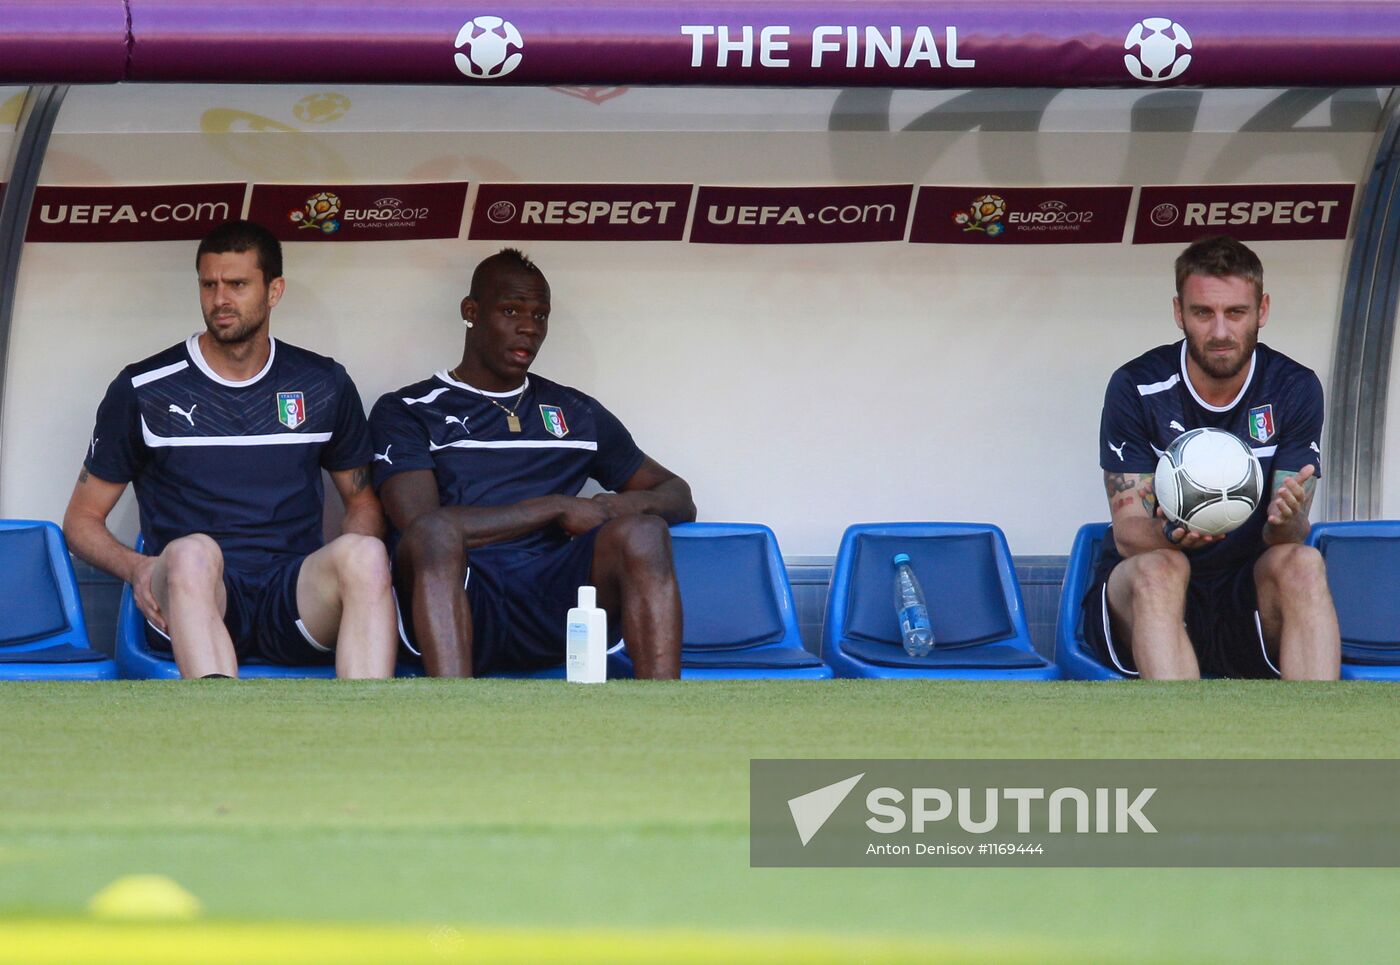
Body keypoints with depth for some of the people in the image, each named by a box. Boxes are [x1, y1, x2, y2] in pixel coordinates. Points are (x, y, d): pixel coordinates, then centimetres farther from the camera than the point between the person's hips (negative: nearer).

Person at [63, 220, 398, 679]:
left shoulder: (324, 386, 17)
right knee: (191, 552, -38)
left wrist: (355, 558, 0)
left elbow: (362, 499, 26)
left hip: (296, 603, 2)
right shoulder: (143, 390, 11)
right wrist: (137, 568, -9)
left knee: (363, 554, -33)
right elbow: (82, 517, 15)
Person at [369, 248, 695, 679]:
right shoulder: (406, 412, 13)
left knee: (642, 534, -26)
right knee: (434, 533, -36)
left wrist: (611, 509, 2)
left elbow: (678, 498, 27)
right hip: (459, 603, -3)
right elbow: (421, 524, -4)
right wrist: (558, 508, -2)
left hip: (553, 602, 3)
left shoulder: (576, 413, 26)